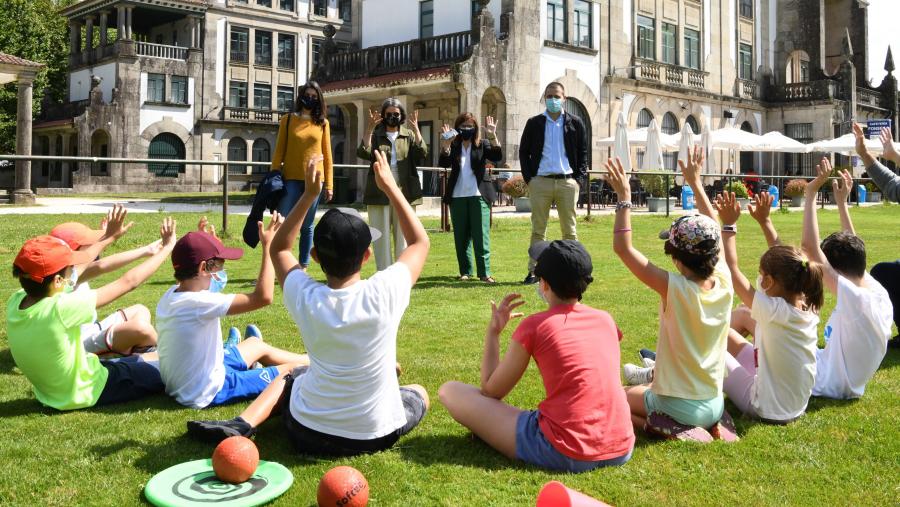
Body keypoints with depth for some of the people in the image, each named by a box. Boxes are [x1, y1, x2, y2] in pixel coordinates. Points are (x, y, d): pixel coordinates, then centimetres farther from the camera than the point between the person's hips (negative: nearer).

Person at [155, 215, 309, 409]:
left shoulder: (170, 295, -5)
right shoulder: (200, 303, -31)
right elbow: (263, 297, -33)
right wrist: (268, 246, -25)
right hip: (208, 393, -9)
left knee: (258, 345, 27)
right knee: (294, 370, 1)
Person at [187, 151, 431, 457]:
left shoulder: (306, 299, -15)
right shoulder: (382, 295, -20)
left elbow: (279, 248, 7)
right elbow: (420, 242, 0)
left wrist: (309, 194, 2)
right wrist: (390, 188, 4)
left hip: (309, 434, -1)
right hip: (376, 436, 1)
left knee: (290, 377, 30)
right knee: (418, 393, 30)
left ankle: (242, 424, 8)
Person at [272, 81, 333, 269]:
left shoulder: (323, 123, 8)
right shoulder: (288, 120, 6)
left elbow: (327, 155, 8)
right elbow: (279, 151, 5)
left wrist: (329, 185, 3)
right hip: (291, 178, -1)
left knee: (307, 226, 7)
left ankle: (302, 268, 14)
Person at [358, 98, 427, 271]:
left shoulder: (409, 135, 10)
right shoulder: (376, 135, 8)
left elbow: (422, 154, -7)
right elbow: (364, 153, -10)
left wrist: (416, 129, -16)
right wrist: (369, 128, -19)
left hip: (405, 192, 0)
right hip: (380, 192, 0)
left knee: (404, 236, 3)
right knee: (381, 236, 2)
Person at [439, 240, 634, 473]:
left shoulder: (534, 326, -6)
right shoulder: (606, 319, 7)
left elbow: (490, 391, 5)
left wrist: (493, 331, 15)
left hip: (564, 455, -5)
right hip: (621, 451, 6)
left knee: (450, 391, 0)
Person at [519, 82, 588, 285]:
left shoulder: (575, 123, 9)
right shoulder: (534, 123, 8)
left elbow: (583, 152, 11)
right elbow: (523, 152, 10)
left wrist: (579, 178, 1)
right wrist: (528, 178, 0)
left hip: (567, 182, 0)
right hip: (540, 182, 0)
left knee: (569, 230, 4)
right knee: (538, 229, 1)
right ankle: (534, 271, 5)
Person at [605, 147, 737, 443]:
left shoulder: (675, 288, -24)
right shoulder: (724, 283, -10)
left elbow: (623, 247, -19)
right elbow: (714, 233, 8)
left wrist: (624, 197, -12)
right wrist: (696, 183, 14)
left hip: (677, 405, -5)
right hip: (714, 404, 5)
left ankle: (676, 430, -1)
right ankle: (711, 426, 10)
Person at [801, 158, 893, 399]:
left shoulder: (853, 299, -29)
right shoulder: (880, 295, -6)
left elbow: (810, 246, -34)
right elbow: (854, 248, 11)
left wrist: (811, 192, -27)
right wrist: (842, 202, 15)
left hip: (827, 384, -9)